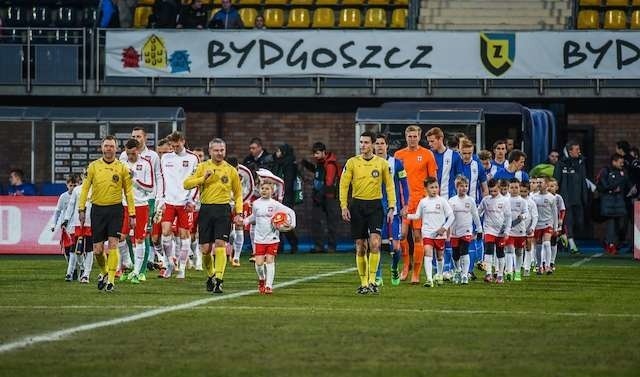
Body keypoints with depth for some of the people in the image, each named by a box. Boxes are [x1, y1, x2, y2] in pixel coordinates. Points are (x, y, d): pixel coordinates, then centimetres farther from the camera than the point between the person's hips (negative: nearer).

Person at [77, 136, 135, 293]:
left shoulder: (122, 168, 3)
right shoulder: (93, 166, 5)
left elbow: (128, 191, 6)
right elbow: (85, 188, 6)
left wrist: (132, 215, 3)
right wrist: (81, 209, -1)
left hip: (115, 209, -1)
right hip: (98, 209, 1)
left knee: (113, 244, -12)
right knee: (97, 250, 2)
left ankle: (111, 279, -9)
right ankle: (104, 272, 28)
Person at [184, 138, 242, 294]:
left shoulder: (231, 170, 7)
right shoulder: (203, 167, 6)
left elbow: (238, 194, 15)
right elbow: (186, 184, 0)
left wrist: (239, 213, 5)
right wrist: (203, 178, -12)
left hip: (223, 210, -1)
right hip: (206, 209, 1)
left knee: (220, 244, -15)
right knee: (205, 248, 2)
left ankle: (218, 279, -16)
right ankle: (211, 275, 24)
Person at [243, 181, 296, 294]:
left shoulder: (275, 204, -5)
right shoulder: (256, 204, 5)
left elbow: (290, 212, 0)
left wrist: (291, 224, -12)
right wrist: (245, 221, 15)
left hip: (272, 238, -2)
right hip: (259, 238, 2)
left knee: (270, 260, -6)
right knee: (259, 263, -4)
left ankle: (269, 285, 0)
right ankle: (261, 279, 25)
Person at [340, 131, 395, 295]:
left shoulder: (382, 163, 3)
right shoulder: (352, 162, 2)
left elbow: (389, 185, 8)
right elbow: (344, 185, 3)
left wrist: (391, 207, 0)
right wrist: (344, 206, -6)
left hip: (375, 205, -1)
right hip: (357, 205, 1)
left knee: (375, 243, -16)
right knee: (360, 247, 3)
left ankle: (372, 280, -11)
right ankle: (363, 283, 11)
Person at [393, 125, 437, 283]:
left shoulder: (427, 154, 3)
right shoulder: (399, 155, 9)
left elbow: (433, 180, 5)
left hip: (421, 199, -2)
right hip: (403, 200, 2)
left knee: (418, 237, -1)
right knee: (402, 234, -8)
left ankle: (416, 273, 2)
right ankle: (405, 266, 11)